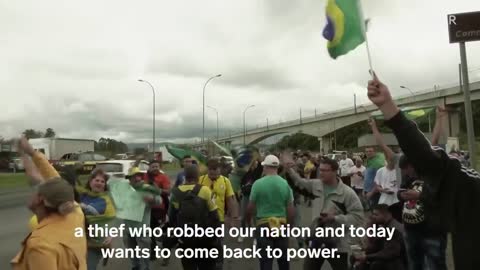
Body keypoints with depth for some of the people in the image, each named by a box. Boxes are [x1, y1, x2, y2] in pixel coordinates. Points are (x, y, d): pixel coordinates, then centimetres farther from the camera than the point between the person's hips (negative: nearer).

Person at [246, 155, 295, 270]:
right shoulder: (285, 184, -3)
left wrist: (247, 220, 15)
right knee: (283, 259, 17)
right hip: (282, 224, 3)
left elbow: (250, 207, -4)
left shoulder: (258, 183, -10)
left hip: (263, 224, -2)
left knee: (266, 260, 6)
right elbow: (291, 210, 1)